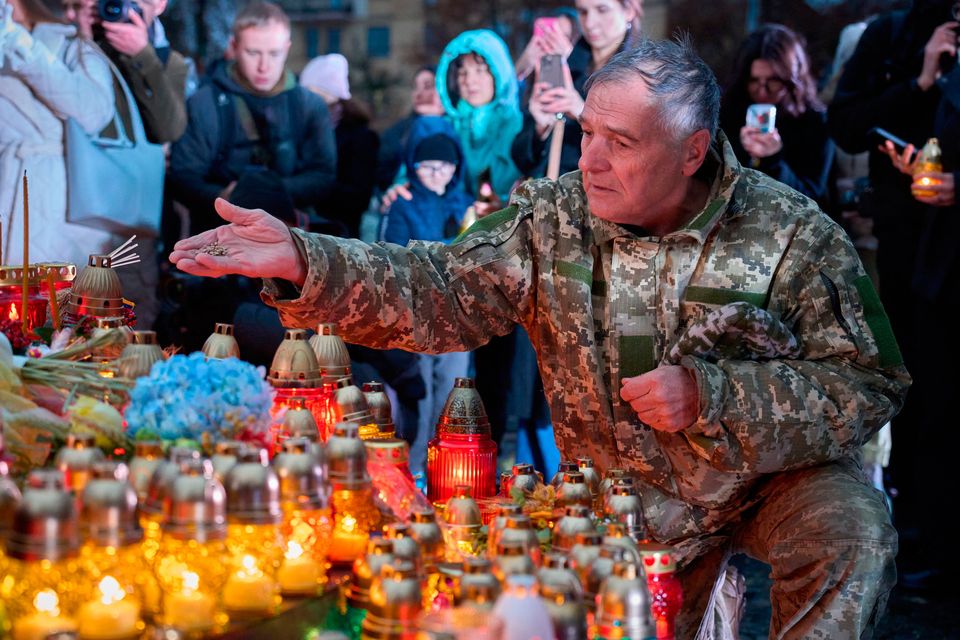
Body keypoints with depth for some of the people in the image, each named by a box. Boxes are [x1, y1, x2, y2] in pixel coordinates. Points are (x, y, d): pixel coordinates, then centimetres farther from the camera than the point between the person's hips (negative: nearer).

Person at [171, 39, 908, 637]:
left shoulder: (793, 233, -15)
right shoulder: (552, 217, -8)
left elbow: (870, 388, -14)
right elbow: (442, 293, -17)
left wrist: (711, 395, -26)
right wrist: (303, 263, -34)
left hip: (776, 477, -2)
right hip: (619, 494, 2)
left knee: (852, 534, -27)